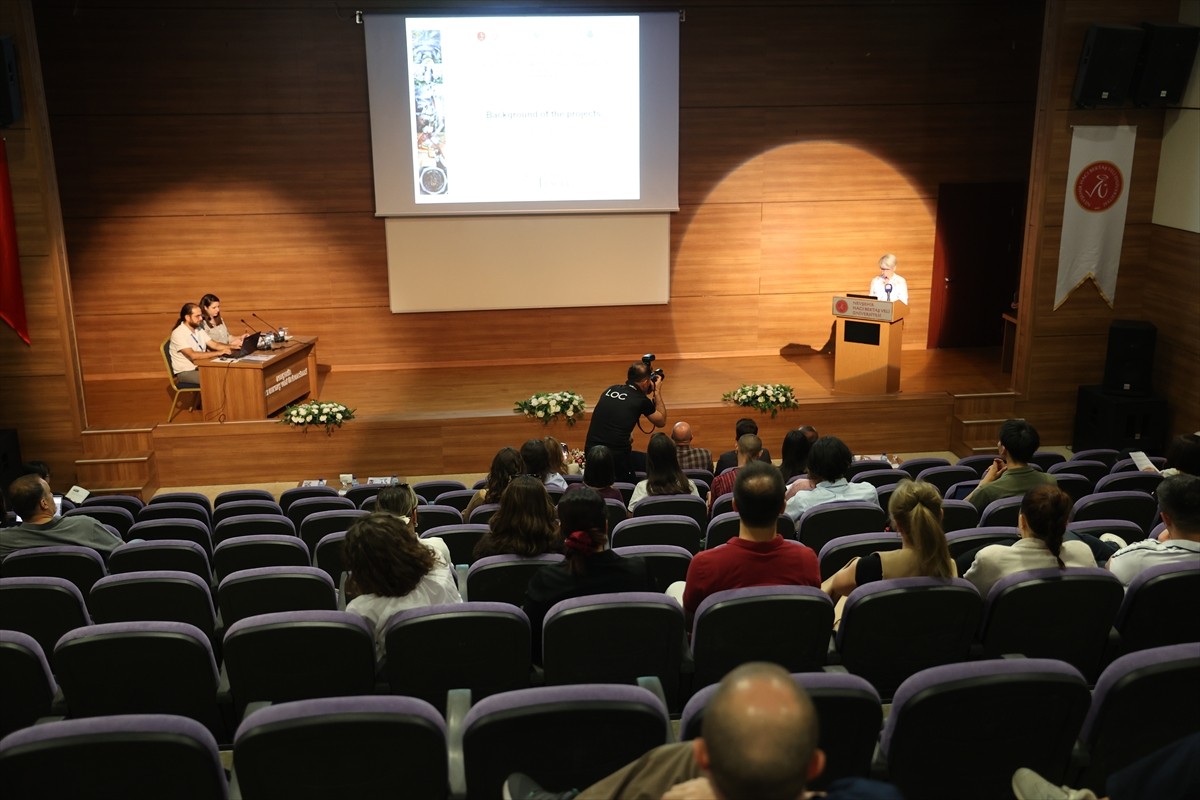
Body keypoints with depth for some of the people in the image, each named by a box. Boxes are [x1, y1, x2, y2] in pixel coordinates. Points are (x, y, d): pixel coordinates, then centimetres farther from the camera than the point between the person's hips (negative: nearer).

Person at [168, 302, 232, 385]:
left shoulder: (199, 330, 8)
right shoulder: (178, 334, -16)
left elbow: (214, 345, 8)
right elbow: (193, 355, -26)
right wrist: (218, 353, -28)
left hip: (201, 368, 7)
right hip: (185, 372, -7)